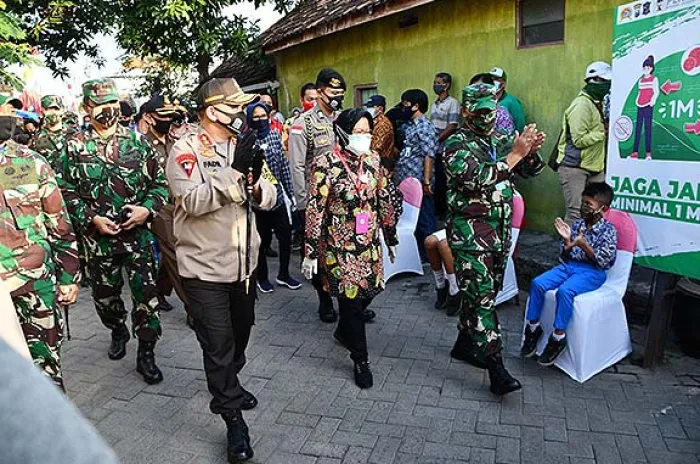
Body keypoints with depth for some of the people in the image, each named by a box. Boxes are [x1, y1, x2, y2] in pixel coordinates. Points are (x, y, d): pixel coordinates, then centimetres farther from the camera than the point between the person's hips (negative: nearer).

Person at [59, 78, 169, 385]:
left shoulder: (138, 141, 1)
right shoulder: (75, 147, 1)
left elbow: (160, 183, 3)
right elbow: (66, 192, 1)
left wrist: (147, 209, -12)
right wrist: (92, 219, -11)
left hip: (138, 233, -1)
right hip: (98, 237, 1)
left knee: (147, 295, -1)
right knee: (104, 296, 16)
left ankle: (146, 353, 16)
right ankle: (118, 331, 46)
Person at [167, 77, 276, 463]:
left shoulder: (243, 146, 6)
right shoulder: (186, 149, -12)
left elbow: (270, 199, 4)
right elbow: (192, 201, -25)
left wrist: (254, 183, -18)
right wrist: (235, 170, -29)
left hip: (245, 262, 6)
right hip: (205, 267, -6)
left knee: (240, 334, 22)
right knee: (218, 344, 3)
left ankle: (228, 386, 47)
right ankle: (233, 418, 19)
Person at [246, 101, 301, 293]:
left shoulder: (275, 135, 5)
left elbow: (284, 165, 8)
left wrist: (290, 191, 7)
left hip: (277, 195, 4)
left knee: (286, 236, 8)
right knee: (262, 240, 9)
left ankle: (283, 274, 29)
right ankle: (262, 278, 30)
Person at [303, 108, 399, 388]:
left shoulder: (373, 159, 2)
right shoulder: (326, 163, -15)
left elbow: (384, 199, 10)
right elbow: (315, 209, -14)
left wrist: (391, 237, 14)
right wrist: (310, 252, -14)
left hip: (369, 241, 6)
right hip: (339, 244, -6)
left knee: (370, 289, 14)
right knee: (351, 297, 2)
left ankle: (344, 331, 44)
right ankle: (360, 360, 21)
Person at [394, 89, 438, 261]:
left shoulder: (425, 127, -12)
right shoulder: (410, 125, 14)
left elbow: (429, 156, -18)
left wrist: (426, 181, -20)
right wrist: (399, 175, 18)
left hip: (419, 183, -9)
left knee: (425, 219, 2)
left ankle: (429, 255, 14)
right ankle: (419, 253, 27)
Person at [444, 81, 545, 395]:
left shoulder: (500, 139, 12)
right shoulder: (457, 144, -8)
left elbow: (530, 171, 13)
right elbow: (478, 180, -24)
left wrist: (531, 150, -8)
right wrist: (515, 153, -23)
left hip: (500, 229, 7)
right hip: (470, 231, -7)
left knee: (486, 291, 15)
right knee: (482, 297, -7)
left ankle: (464, 344, 32)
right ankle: (496, 369, -4)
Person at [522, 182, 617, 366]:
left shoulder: (608, 230, -4)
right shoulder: (577, 224, 9)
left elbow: (603, 261, -12)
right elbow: (566, 256, 10)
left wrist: (583, 244, -21)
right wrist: (567, 241, -10)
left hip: (592, 271, -5)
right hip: (569, 265, 6)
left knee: (564, 291, -34)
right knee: (537, 284, -17)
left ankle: (558, 336, -21)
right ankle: (533, 326, -4)